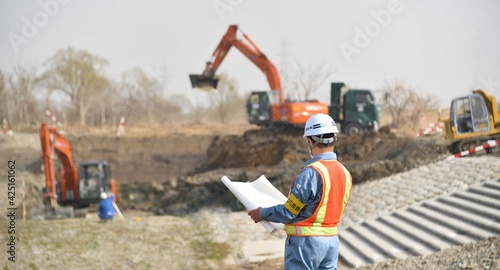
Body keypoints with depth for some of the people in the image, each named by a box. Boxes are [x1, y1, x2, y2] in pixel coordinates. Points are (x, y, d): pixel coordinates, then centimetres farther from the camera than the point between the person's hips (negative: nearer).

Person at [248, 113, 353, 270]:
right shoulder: (345, 173, 5)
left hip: (306, 241, -8)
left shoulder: (311, 173, -20)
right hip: (332, 240, 8)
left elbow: (289, 212, -14)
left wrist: (263, 214, 3)